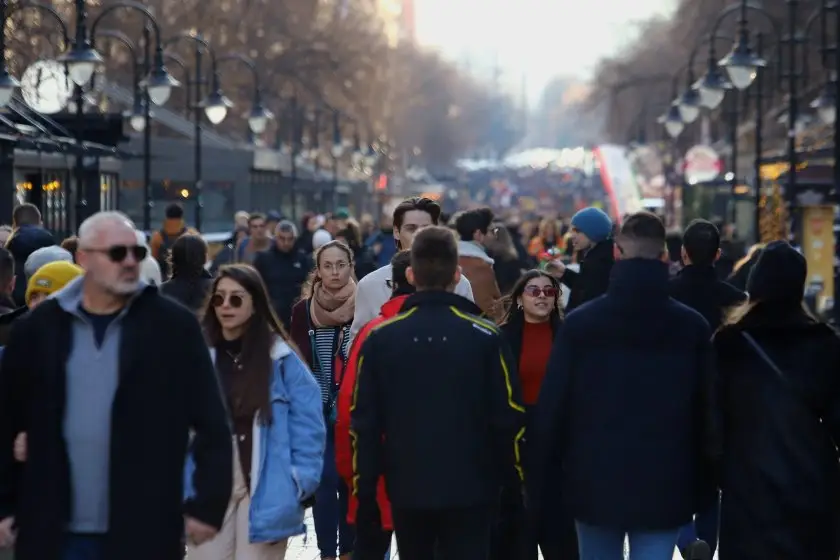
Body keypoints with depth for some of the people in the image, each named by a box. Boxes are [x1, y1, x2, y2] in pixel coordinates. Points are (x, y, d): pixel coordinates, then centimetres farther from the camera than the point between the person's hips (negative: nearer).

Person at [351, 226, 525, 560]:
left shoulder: (380, 339, -3)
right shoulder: (485, 337, -7)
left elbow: (364, 423, -2)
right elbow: (508, 419, -5)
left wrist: (365, 494, 5)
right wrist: (516, 484, 6)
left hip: (408, 491, 2)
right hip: (470, 490, -2)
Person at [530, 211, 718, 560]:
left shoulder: (579, 323, -5)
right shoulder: (693, 328, -3)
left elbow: (551, 409, -4)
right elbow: (707, 413, 0)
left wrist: (541, 491, 4)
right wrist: (702, 491, 10)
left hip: (594, 484, 1)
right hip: (664, 488, -1)